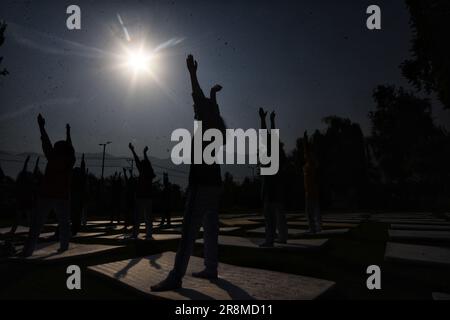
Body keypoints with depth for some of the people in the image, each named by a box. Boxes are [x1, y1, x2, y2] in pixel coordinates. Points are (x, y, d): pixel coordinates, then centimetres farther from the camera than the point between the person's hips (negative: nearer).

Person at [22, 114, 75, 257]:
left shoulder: (53, 158, 1)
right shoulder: (70, 160, 4)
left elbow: (46, 143, 11)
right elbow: (69, 148, 23)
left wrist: (41, 126, 23)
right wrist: (68, 133, 37)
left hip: (46, 195, -1)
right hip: (62, 196, 1)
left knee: (36, 224, 2)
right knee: (64, 223, 13)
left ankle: (28, 250, -6)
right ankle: (64, 246, 6)